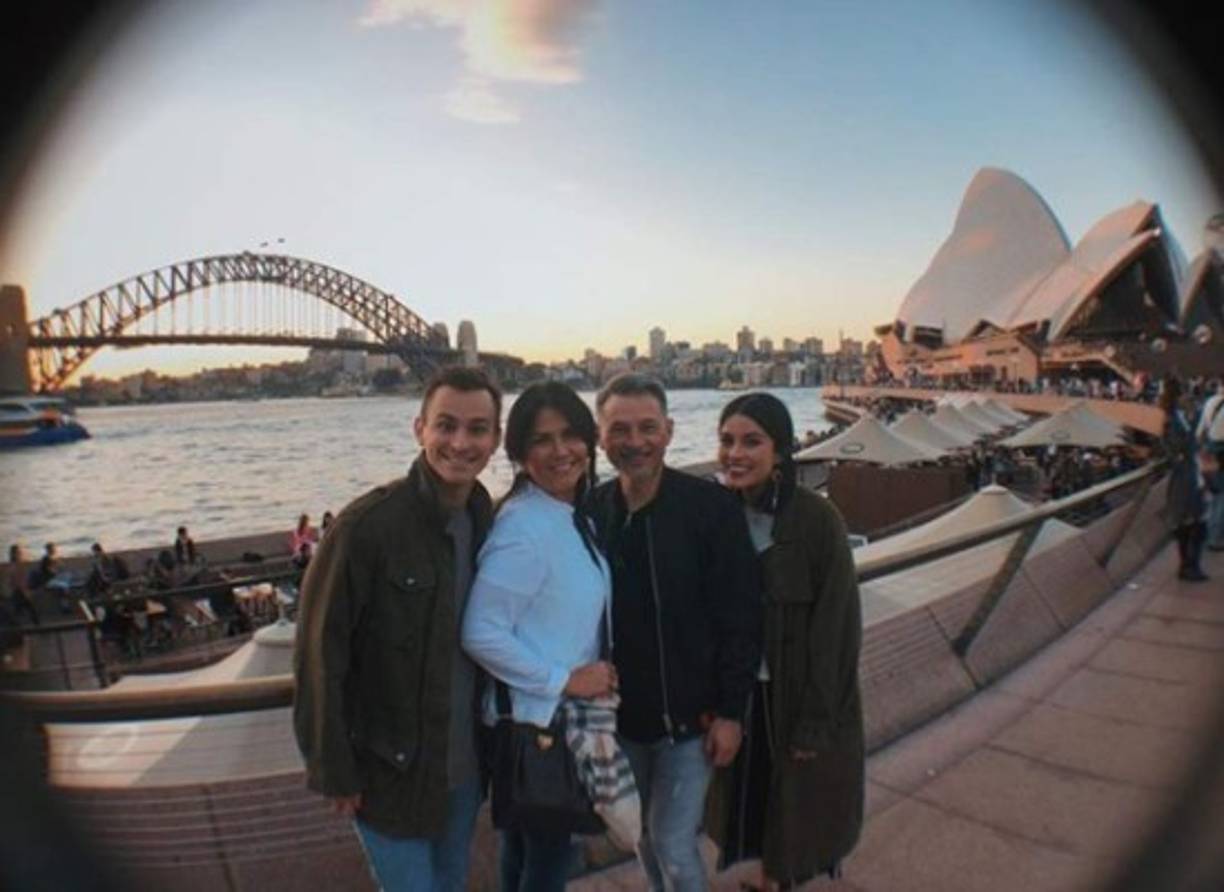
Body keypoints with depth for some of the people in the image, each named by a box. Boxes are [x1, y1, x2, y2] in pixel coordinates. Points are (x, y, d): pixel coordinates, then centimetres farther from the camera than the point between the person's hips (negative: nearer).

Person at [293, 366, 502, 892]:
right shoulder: (367, 526, -21)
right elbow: (320, 654, -16)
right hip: (390, 771, -5)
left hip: (465, 765, 6)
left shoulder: (488, 522, -3)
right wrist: (333, 770, -13)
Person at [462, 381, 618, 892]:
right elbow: (480, 633, -27)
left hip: (565, 718, 8)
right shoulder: (524, 526, -24)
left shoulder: (575, 516, 3)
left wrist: (590, 672, 1)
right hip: (534, 723, -8)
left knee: (528, 851, 25)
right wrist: (564, 679, -21)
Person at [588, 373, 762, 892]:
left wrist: (731, 711, -12)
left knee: (674, 847, 3)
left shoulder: (711, 507, -15)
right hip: (622, 716, 4)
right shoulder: (590, 512, -5)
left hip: (690, 717, -4)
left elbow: (740, 618, -12)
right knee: (645, 839, 21)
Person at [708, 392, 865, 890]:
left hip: (800, 696, -4)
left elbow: (835, 624, -16)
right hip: (740, 693, 4)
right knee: (756, 801, 20)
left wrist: (817, 724, -14)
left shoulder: (817, 520, -19)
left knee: (802, 807, 15)